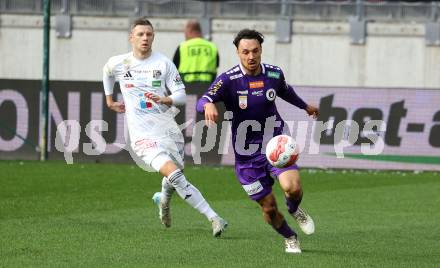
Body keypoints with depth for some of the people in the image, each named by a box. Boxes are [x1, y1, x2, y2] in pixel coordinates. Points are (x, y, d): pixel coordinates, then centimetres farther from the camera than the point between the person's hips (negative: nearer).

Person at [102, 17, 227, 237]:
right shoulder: (118, 63, 2)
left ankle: (164, 202, 52)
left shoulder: (163, 63, 0)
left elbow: (181, 95, -2)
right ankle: (214, 219, -27)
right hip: (142, 135, -2)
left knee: (173, 180, 12)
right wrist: (109, 100, 30)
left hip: (167, 129, 3)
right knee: (174, 174, -22)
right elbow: (107, 72, 28)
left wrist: (164, 99, -22)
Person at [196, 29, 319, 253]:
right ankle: (290, 238, 32)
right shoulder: (229, 79, -15)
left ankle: (295, 210, 14)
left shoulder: (274, 74, -3)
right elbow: (202, 101, -29)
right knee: (269, 207, 1)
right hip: (247, 153, -1)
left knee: (292, 187, -24)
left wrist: (304, 106, 39)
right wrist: (208, 105, -54)